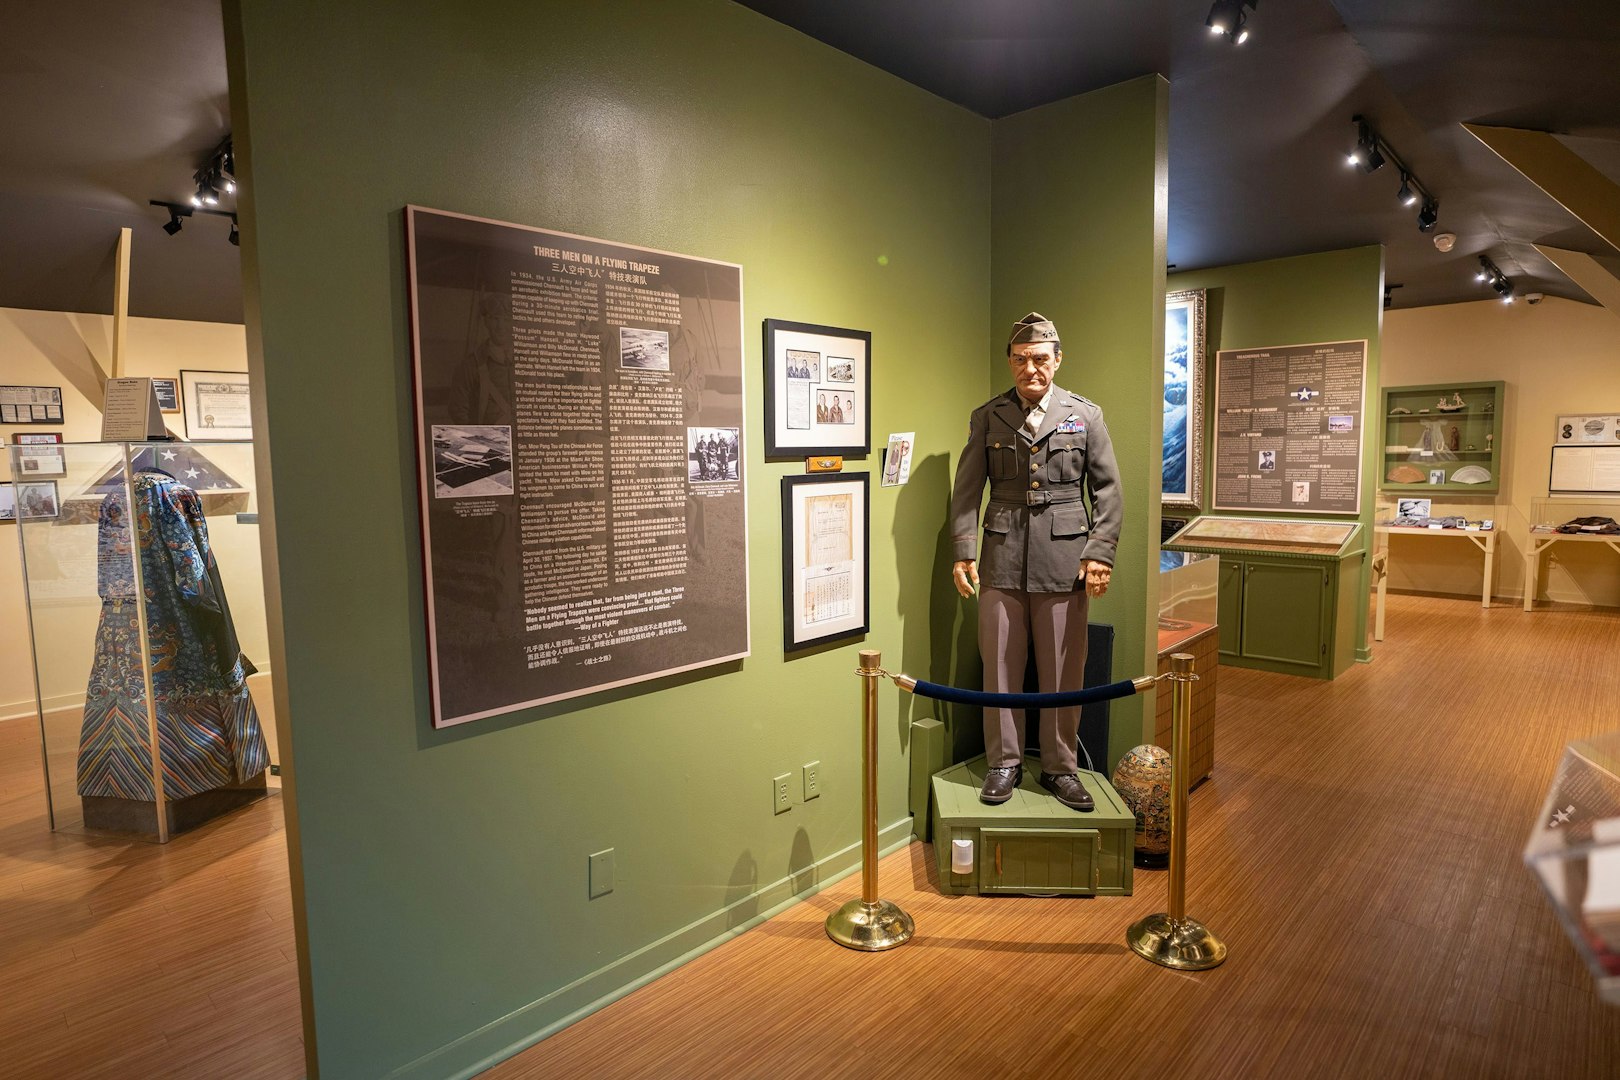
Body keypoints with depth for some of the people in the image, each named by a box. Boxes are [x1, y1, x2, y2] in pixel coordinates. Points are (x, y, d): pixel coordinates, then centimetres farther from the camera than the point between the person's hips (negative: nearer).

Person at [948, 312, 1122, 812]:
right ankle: (1004, 763, 22)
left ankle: (1061, 767, 22)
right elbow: (966, 491, 5)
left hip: (1064, 562, 0)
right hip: (1002, 561, 0)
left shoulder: (1086, 415, 7)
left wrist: (1100, 553, -4)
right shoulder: (987, 417, 7)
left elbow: (1107, 490, 6)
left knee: (1064, 672, 6)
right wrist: (964, 551, -4)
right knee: (1000, 667, 6)